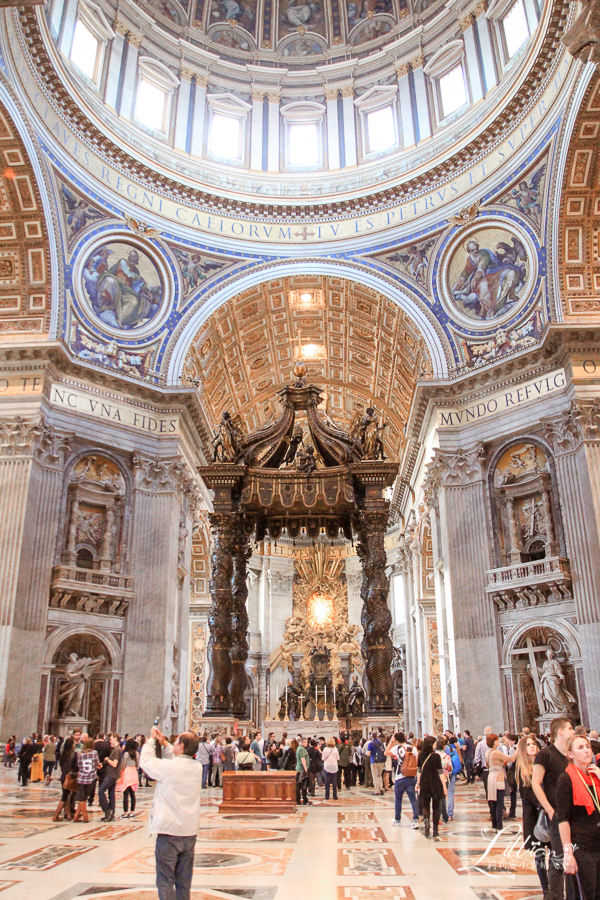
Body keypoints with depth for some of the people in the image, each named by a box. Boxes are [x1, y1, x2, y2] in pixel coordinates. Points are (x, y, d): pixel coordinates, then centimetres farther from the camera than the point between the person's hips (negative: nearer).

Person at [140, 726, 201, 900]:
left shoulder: (168, 767, -17)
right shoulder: (196, 767, 0)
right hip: (190, 832, 6)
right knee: (184, 882, 15)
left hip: (169, 832, -6)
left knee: (165, 881, 4)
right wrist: (164, 743, 20)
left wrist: (151, 740, 12)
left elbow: (145, 761, -2)